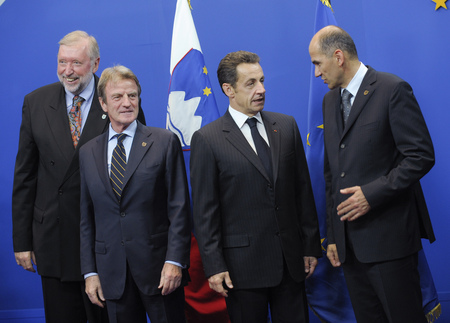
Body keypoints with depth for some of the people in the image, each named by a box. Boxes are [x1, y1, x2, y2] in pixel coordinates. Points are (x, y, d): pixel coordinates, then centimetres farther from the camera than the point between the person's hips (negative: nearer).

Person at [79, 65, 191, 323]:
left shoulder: (165, 142, 0)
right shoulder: (88, 152, 10)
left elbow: (179, 207, -5)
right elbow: (87, 217, 11)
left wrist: (175, 262, -12)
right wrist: (90, 272, 6)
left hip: (158, 266, -3)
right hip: (113, 272, 3)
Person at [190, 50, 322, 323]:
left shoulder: (286, 126, 8)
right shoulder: (206, 139, -4)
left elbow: (303, 188, 10)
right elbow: (204, 210, -5)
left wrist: (311, 246, 8)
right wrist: (214, 266, -9)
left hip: (291, 259, 4)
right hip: (244, 264, -4)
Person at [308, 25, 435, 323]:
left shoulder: (392, 90, -8)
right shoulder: (330, 100, 15)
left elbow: (421, 156, -12)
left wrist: (372, 193, -19)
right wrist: (333, 235, 14)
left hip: (388, 235, -7)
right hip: (349, 240, 7)